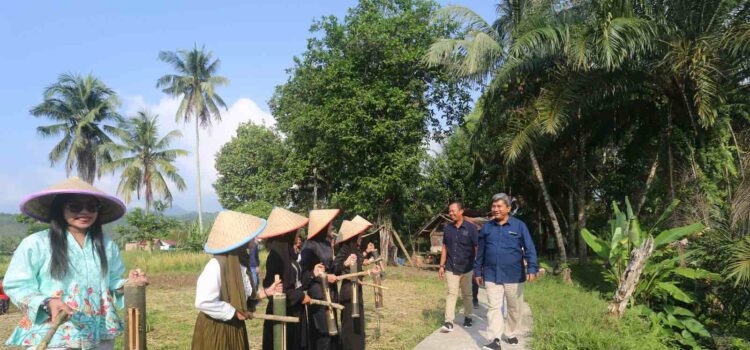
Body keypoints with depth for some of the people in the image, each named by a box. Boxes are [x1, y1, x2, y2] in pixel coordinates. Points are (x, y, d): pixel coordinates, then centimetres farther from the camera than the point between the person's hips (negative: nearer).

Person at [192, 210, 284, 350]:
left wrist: (266, 292, 3)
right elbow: (203, 302, -32)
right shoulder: (216, 265, -25)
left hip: (236, 327, 8)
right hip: (214, 330, -8)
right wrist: (234, 313, -21)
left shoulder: (241, 261, 3)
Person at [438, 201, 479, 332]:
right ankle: (449, 322, -5)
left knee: (467, 294, 13)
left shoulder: (471, 227, -7)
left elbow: (477, 248, -4)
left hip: (467, 268, -2)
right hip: (451, 268, 2)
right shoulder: (447, 228, 3)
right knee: (451, 293, -3)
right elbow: (445, 248, 9)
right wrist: (441, 266, 5)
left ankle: (467, 318, 29)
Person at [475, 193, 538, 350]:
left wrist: (532, 269, -19)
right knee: (494, 307, -5)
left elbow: (530, 249, -7)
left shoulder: (519, 225, -3)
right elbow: (481, 252, 11)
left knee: (514, 308, 12)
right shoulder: (487, 227, 4)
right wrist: (478, 271, 11)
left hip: (514, 276, -1)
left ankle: (510, 334, 31)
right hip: (492, 276, 1)